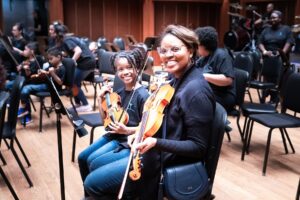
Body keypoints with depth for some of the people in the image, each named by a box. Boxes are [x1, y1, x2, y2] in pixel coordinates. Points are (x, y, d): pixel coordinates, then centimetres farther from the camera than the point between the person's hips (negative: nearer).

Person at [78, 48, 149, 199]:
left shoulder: (142, 95, -18)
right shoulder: (120, 92, 4)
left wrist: (127, 130, -28)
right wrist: (101, 99, -2)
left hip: (129, 142, -8)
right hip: (114, 136, 8)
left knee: (94, 163, -15)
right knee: (83, 158, 12)